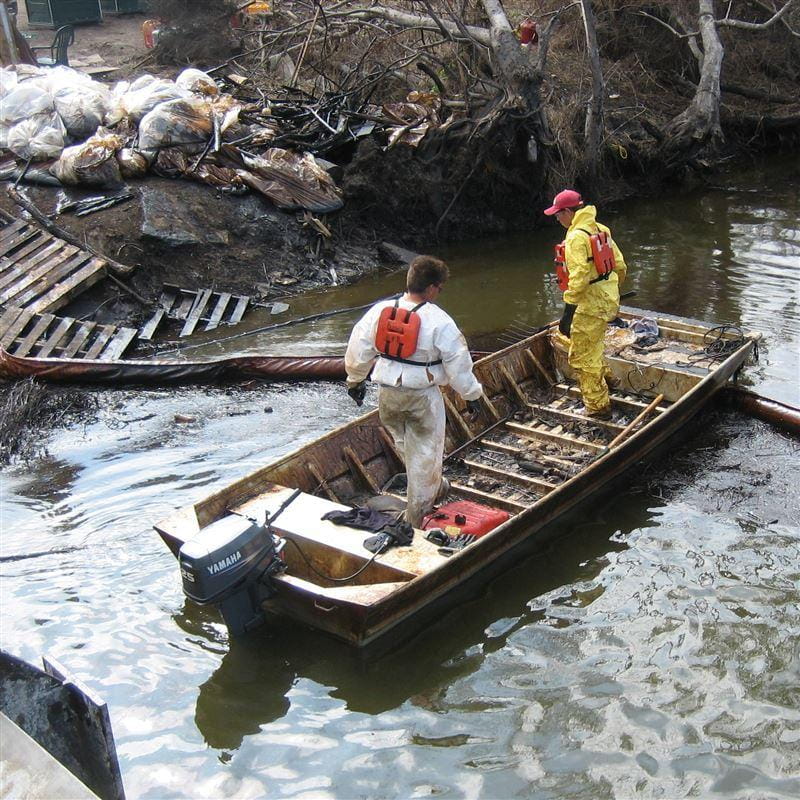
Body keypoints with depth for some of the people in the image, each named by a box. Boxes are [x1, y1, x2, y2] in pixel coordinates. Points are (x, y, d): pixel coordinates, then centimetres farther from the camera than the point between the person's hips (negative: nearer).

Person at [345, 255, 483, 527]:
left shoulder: (379, 311, -5)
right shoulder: (438, 321, -17)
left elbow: (357, 350, 4)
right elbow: (458, 364, -12)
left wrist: (355, 380, 20)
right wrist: (471, 394, 2)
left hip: (388, 394, 5)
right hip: (422, 396, -5)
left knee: (406, 446, 25)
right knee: (425, 451, 12)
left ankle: (436, 488, 48)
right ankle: (416, 516, 22)